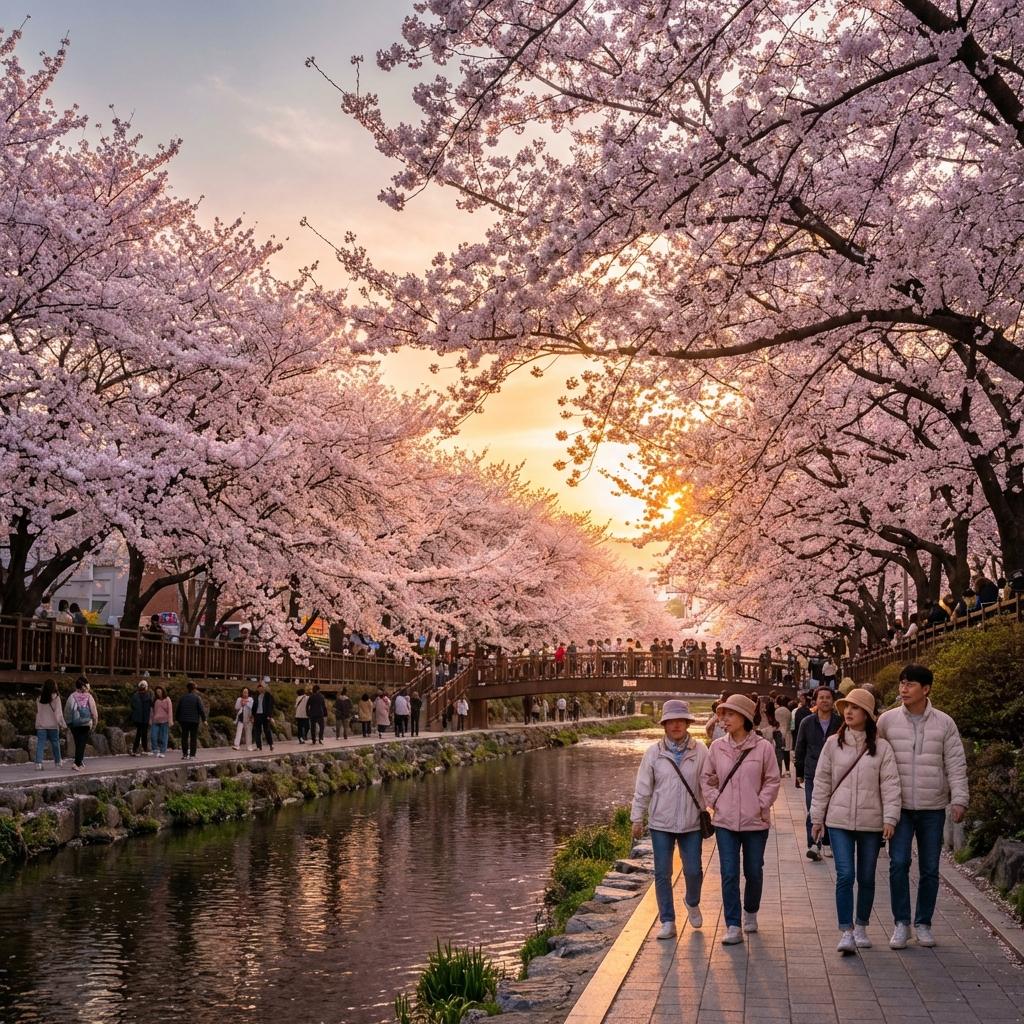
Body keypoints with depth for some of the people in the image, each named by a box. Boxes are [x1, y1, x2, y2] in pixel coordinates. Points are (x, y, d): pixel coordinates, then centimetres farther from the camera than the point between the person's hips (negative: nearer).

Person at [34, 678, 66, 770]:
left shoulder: (39, 698, 5)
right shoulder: (55, 697, -7)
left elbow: (37, 711, 4)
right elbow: (58, 712, -8)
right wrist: (62, 723, -4)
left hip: (40, 725, 3)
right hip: (52, 725, -3)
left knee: (40, 743, 1)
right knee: (55, 743, 11)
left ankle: (38, 763, -10)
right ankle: (57, 762, 23)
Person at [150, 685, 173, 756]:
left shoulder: (167, 699, 3)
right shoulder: (155, 700, 14)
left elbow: (170, 710, -1)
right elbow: (152, 710, 16)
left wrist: (170, 721, -8)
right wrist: (150, 720, 10)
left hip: (164, 721, -3)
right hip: (155, 721, 3)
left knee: (163, 737, -1)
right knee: (153, 736, -8)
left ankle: (163, 752, 5)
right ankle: (156, 749, 8)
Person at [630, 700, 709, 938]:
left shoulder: (700, 752, -2)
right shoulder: (653, 752, -1)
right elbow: (642, 788, 2)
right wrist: (637, 818, 2)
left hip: (691, 822, 0)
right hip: (661, 822, 0)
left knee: (693, 871, 4)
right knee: (662, 874, 4)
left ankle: (692, 903, 36)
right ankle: (667, 922, 16)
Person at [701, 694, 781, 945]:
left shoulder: (763, 747, -7)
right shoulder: (717, 747, 0)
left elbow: (773, 781, 0)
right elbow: (706, 778, 11)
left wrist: (761, 804, -8)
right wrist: (714, 801, 0)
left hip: (755, 821, -1)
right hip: (725, 821, 1)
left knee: (754, 872, 12)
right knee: (729, 874, -2)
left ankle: (750, 913, 36)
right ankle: (733, 927, 3)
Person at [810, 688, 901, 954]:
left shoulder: (881, 747, -2)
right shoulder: (833, 743, 1)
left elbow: (890, 785, -3)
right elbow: (822, 782, 5)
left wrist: (890, 818, -10)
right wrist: (817, 817, 5)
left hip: (871, 822, 0)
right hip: (839, 821, 0)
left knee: (866, 878, 11)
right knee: (845, 875, -9)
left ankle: (861, 927, 28)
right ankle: (846, 932, -4)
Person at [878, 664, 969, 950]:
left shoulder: (944, 723, -1)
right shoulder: (888, 720, -1)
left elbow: (956, 764, 1)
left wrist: (959, 799, -7)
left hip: (933, 808, 1)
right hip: (900, 807, -1)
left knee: (930, 869, 8)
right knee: (898, 863, -9)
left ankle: (923, 923, 22)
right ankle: (901, 923, 5)